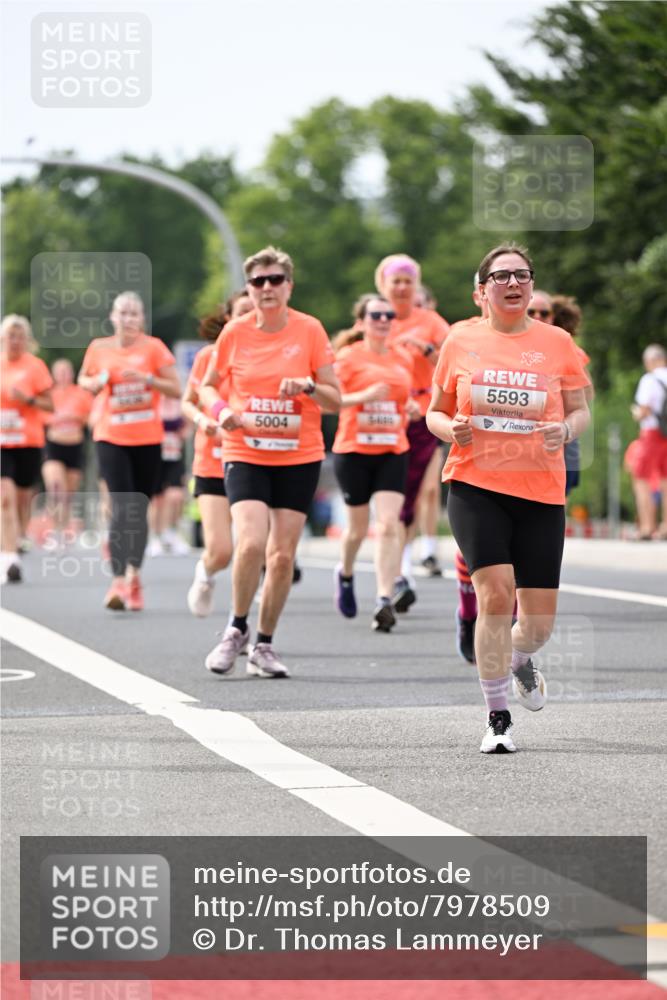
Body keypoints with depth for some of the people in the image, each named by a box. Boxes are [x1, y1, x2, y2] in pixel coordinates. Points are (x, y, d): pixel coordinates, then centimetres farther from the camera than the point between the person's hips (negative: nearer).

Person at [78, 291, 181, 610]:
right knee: (121, 509, -14)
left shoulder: (153, 347, -1)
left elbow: (175, 389, -1)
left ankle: (134, 575, 26)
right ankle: (118, 582, -21)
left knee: (139, 511, 9)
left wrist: (146, 378, -16)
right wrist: (98, 382, -3)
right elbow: (84, 380, 19)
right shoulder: (99, 348, 3)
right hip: (111, 438, -1)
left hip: (147, 439, 1)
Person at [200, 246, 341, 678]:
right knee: (251, 543, -19)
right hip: (245, 454, -1)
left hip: (300, 456, 1)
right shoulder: (235, 333, 0)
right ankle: (237, 629, 3)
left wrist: (307, 386, -20)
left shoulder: (309, 330, -3)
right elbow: (208, 386, 15)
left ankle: (264, 645, 16)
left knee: (282, 555, 0)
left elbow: (336, 400, 1)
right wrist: (221, 410, -6)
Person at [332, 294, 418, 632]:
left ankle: (384, 601, -16)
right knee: (358, 527, 9)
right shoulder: (348, 357, -3)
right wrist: (363, 396, -24)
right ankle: (345, 573, 41)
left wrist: (412, 409, 3)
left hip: (393, 451, 2)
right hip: (354, 451, -2)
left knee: (388, 525, -12)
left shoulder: (404, 359, 10)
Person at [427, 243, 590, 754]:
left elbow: (580, 409, 12)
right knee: (495, 593, -18)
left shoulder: (556, 342, 5)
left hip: (541, 491, 1)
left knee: (539, 618, 2)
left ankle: (520, 658, 41)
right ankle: (498, 719, -5)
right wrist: (451, 429, -8)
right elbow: (436, 411, 14)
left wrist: (567, 429, -11)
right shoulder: (461, 341, 6)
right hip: (475, 486, -1)